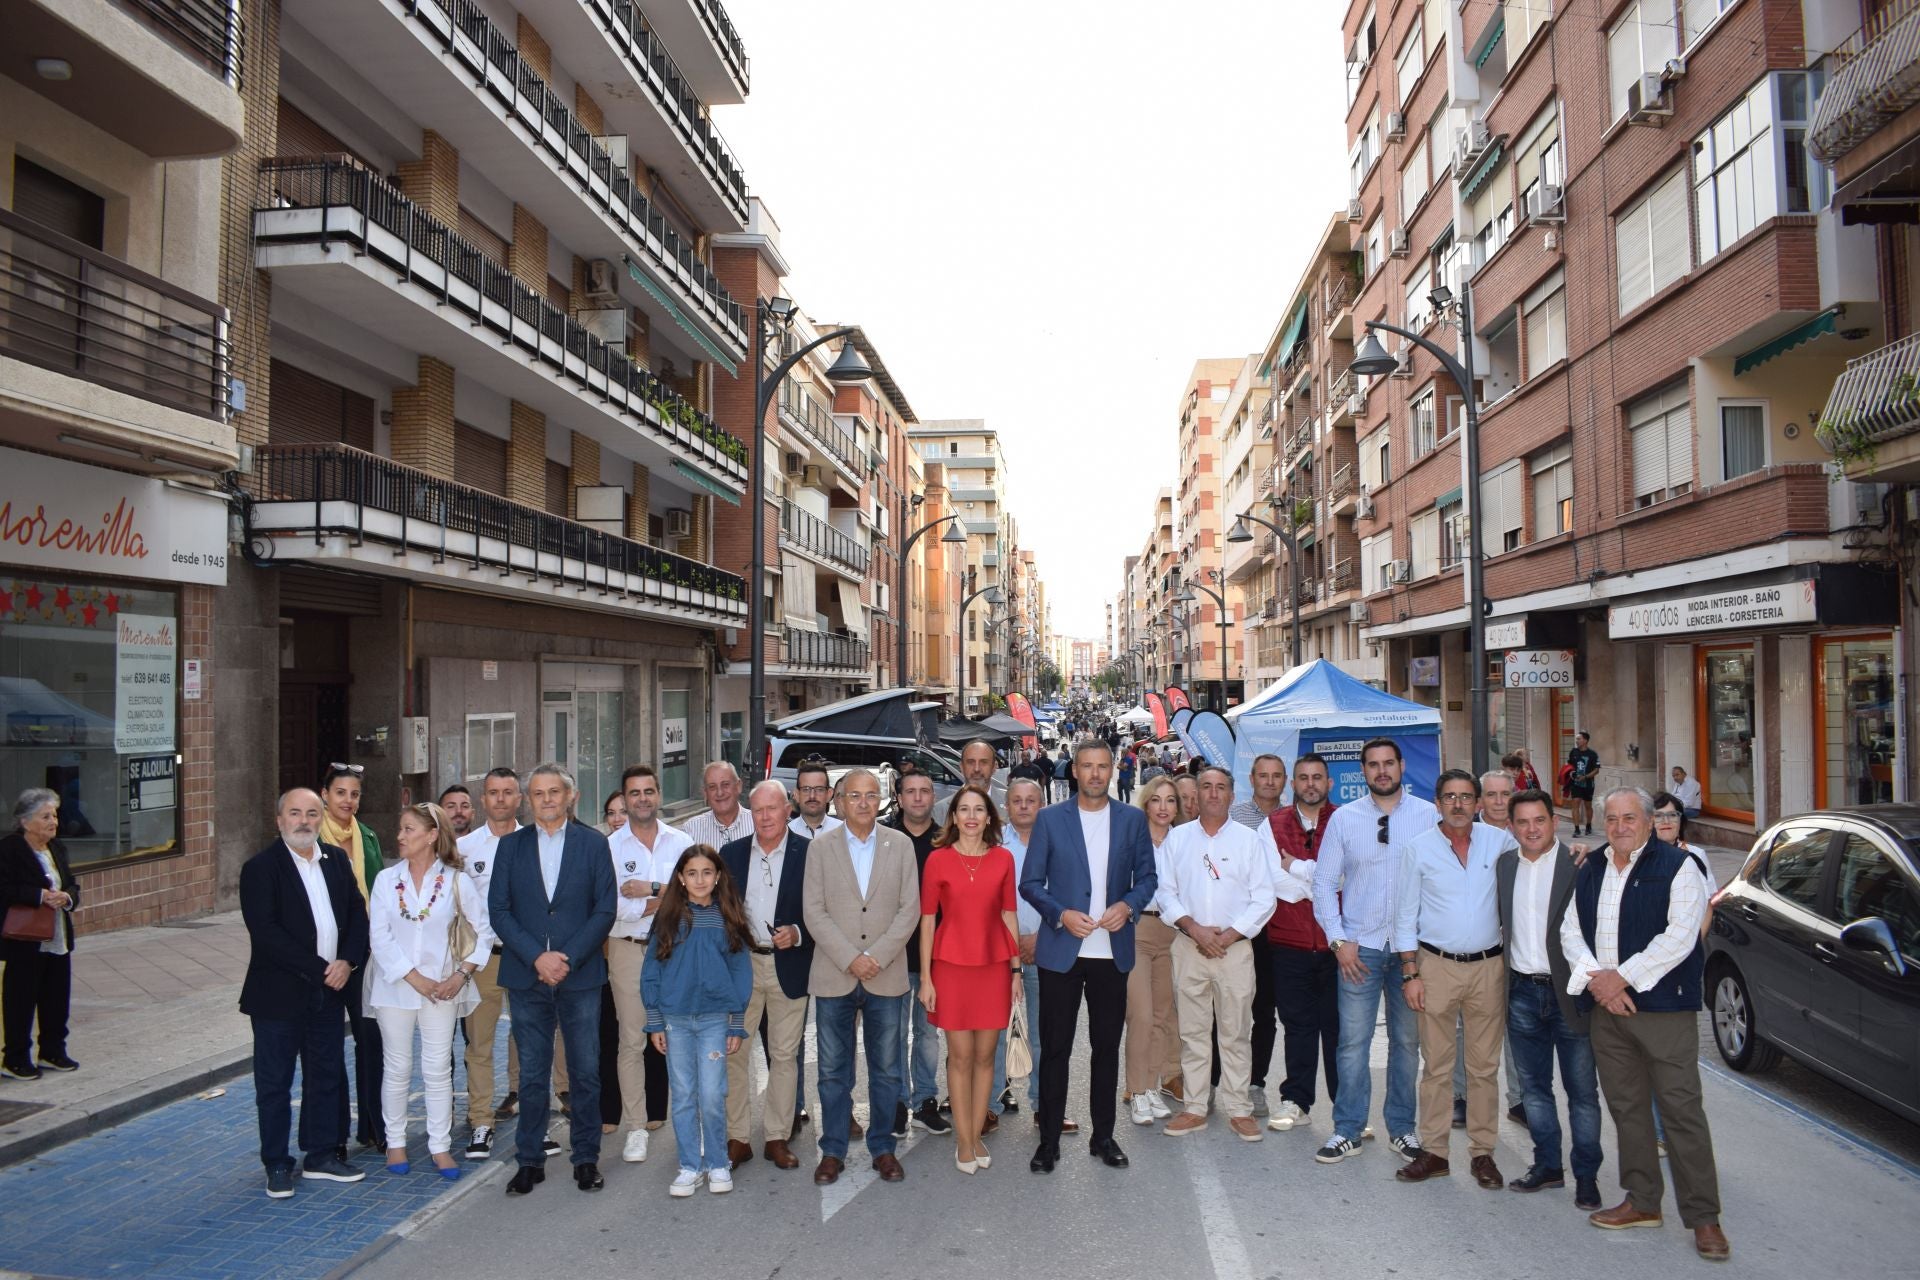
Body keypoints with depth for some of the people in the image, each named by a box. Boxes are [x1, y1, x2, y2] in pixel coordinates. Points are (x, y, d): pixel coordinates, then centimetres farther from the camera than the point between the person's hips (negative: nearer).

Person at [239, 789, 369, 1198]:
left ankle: (322, 1155, 26)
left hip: (329, 991, 5)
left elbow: (357, 912, 7)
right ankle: (277, 1165, 20)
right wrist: (318, 969, -19)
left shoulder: (337, 859, 7)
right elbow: (265, 932, -18)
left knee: (327, 1076, 13)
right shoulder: (260, 868, -10)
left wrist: (347, 961, -9)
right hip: (279, 994, -5)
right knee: (274, 1083, 6)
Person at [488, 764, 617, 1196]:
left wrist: (568, 958, -12)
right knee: (532, 1075, 7)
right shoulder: (511, 846, 7)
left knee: (586, 1072, 5)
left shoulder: (594, 843, 2)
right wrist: (536, 957, -11)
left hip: (580, 977, -1)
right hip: (527, 977, 1)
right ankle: (530, 1161, 19)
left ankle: (586, 1159, 17)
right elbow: (498, 911, 1)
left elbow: (605, 910, -1)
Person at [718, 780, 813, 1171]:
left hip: (789, 966, -2)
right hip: (740, 963, 2)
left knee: (785, 1054, 7)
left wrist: (797, 934, -18)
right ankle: (737, 1136, 16)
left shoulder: (808, 854, -3)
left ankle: (778, 1137, 18)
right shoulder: (731, 853, 6)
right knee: (733, 1051, 4)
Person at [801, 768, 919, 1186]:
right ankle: (833, 1151, 19)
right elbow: (813, 912, -3)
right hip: (834, 976, 0)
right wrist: (850, 959, -13)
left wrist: (876, 957, -11)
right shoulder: (820, 847, 2)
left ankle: (882, 1148, 22)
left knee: (886, 1070, 8)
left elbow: (910, 908, -1)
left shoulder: (901, 845, 4)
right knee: (833, 1071, 7)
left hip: (886, 976, 1)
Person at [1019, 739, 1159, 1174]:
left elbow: (1147, 876, 8)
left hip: (1112, 951, 2)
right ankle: (1049, 1141, 14)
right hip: (1061, 950, -2)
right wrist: (1061, 914, -15)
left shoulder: (1132, 820, 6)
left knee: (1107, 1048, 11)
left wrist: (1128, 905, -12)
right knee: (1054, 1049, 4)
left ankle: (1103, 1136, 24)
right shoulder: (1049, 819, 0)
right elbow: (1030, 883, 0)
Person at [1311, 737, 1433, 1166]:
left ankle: (1402, 1129, 26)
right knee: (1353, 1042, 2)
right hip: (1359, 946, 0)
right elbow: (1324, 882, 4)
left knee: (1407, 1041, 11)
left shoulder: (1428, 816, -1)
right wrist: (1338, 939, -3)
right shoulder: (1344, 818, 1)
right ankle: (1348, 1131, 15)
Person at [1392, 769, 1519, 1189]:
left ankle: (1483, 1153, 18)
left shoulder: (1498, 841, 2)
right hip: (1436, 965, -1)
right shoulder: (1419, 848, 0)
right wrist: (1410, 974, -3)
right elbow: (1405, 915, 2)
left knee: (1485, 1066, 7)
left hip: (1488, 966, 1)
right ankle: (1433, 1152, 14)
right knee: (1436, 1064, 5)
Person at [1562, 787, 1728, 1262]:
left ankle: (1703, 1216, 5)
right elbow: (1571, 931, 10)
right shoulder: (1590, 872, 14)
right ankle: (1642, 1201, 24)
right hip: (1607, 1008, 6)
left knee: (1681, 1109, -4)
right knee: (1626, 1107, 12)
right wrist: (1594, 978, -7)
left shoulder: (1677, 867, -5)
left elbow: (1678, 938, -14)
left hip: (1664, 1008, -6)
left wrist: (1622, 978, -15)